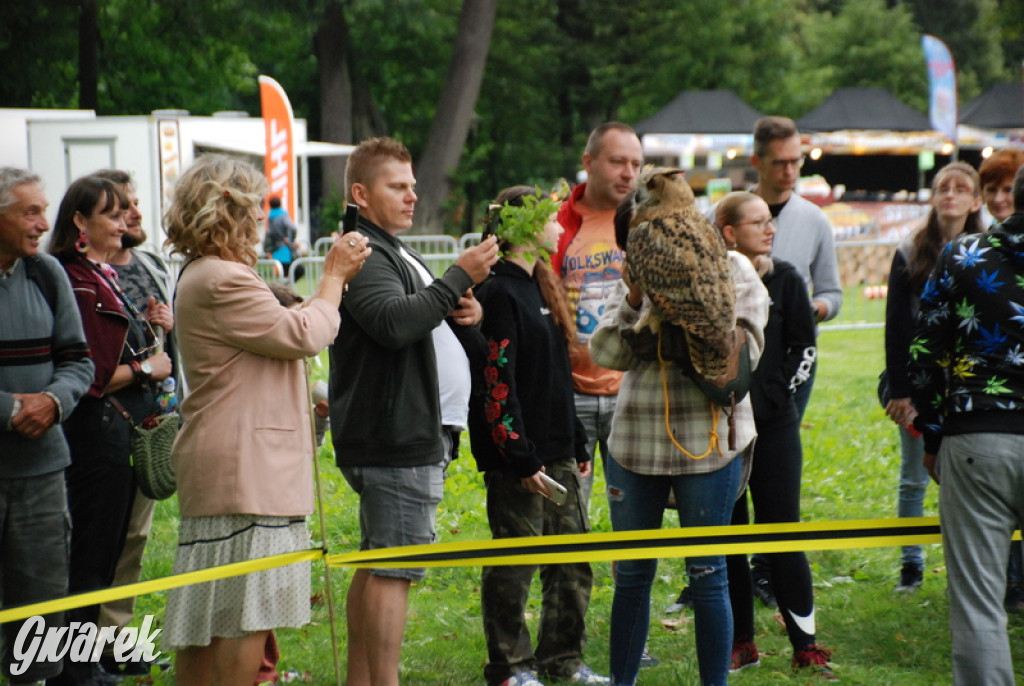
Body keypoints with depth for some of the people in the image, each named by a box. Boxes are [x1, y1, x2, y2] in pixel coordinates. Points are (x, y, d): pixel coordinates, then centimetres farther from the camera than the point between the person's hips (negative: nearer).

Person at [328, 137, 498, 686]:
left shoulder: (397, 254, 23)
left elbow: (431, 328, 29)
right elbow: (395, 322, -29)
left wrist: (470, 316, 7)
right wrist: (460, 277, -23)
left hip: (418, 433, 11)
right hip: (395, 439, -11)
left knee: (376, 567, 13)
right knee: (393, 569, -11)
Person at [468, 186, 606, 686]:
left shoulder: (539, 287, 16)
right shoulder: (500, 293, -12)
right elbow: (497, 382, -18)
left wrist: (577, 444, 19)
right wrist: (520, 456, -20)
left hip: (557, 452, 9)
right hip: (518, 455, -9)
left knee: (573, 559, 11)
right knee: (514, 563, -1)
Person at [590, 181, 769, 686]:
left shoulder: (730, 270, -1)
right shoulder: (639, 275, 8)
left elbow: (744, 355, -10)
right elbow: (607, 353, 1)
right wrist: (633, 299, -13)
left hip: (708, 443, -3)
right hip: (635, 441, 4)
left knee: (706, 576, 3)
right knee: (631, 574, 13)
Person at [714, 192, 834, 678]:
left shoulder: (784, 279, 1)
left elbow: (803, 345, 5)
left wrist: (779, 392, -4)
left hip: (774, 424, 0)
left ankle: (805, 645, 4)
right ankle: (741, 643, 16)